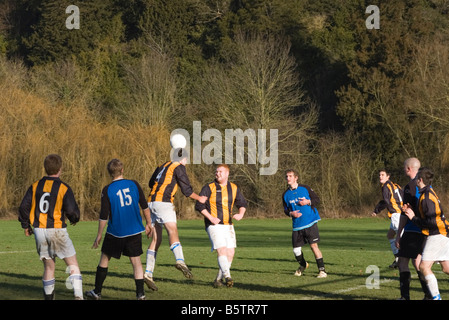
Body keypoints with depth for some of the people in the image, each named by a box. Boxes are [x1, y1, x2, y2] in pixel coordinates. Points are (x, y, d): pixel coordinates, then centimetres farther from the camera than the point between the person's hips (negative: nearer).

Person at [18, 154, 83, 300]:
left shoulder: (35, 186, 4)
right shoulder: (64, 188, -8)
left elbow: (24, 207, 4)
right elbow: (72, 211, -11)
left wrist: (26, 226, 18)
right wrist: (74, 219, 13)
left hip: (39, 231, 4)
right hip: (57, 231, -4)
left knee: (48, 267, 15)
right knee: (73, 264, 3)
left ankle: (48, 297, 17)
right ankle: (78, 295, -10)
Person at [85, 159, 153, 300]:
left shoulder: (107, 190, -9)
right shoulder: (134, 184, -2)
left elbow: (104, 216, -9)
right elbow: (145, 206, 3)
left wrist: (99, 235, 0)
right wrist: (148, 224, 15)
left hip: (115, 232, -2)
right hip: (135, 230, 2)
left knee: (104, 258, 13)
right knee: (136, 261, 7)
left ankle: (97, 292, 19)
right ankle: (140, 294, 1)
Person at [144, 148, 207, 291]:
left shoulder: (162, 166, 25)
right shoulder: (179, 167, 3)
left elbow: (151, 183, 38)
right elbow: (187, 189, 1)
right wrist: (199, 198, 17)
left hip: (151, 202, 8)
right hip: (163, 202, -8)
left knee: (156, 240, 9)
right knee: (173, 231, -22)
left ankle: (148, 273, 3)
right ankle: (180, 261, -46)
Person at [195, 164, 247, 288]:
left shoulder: (234, 188, 9)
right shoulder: (209, 188, -4)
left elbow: (242, 203, 20)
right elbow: (199, 205, -7)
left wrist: (241, 214, -1)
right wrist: (210, 218, -17)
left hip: (228, 225, 5)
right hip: (214, 225, -5)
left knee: (230, 253, 0)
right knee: (221, 250, -19)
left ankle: (219, 279, 12)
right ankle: (227, 276, -19)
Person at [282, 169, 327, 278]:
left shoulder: (305, 188, 0)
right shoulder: (286, 195, 8)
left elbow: (317, 199, 5)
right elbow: (285, 209, 14)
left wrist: (308, 202, -14)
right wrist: (291, 213, -7)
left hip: (310, 223, -3)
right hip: (297, 226, 3)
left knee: (314, 245, -12)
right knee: (296, 249, 2)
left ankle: (322, 270, -4)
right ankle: (303, 265, 34)